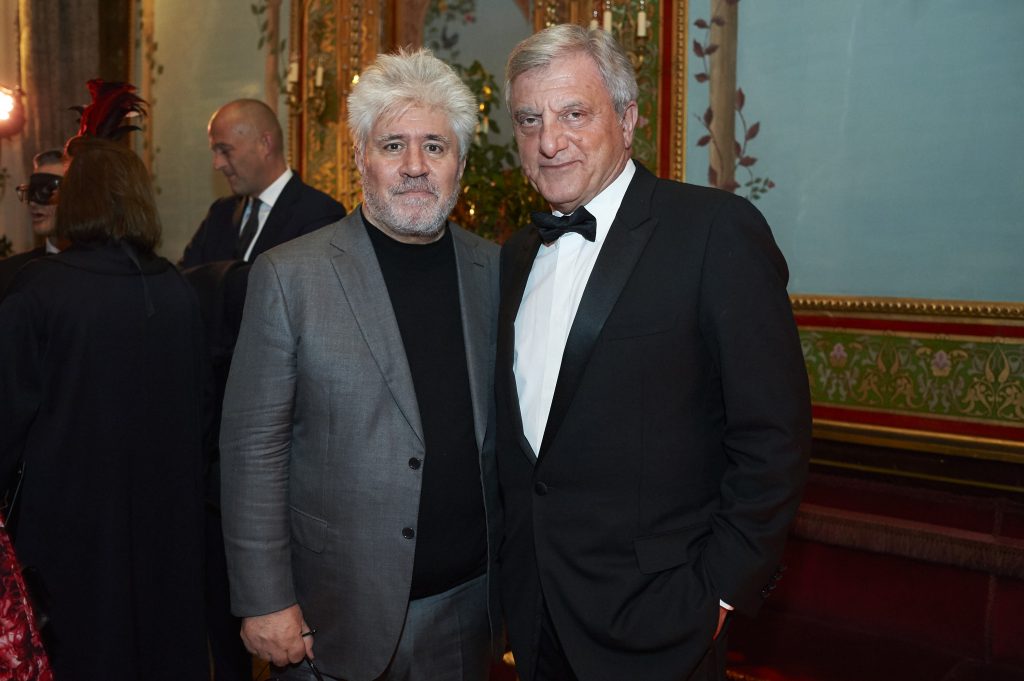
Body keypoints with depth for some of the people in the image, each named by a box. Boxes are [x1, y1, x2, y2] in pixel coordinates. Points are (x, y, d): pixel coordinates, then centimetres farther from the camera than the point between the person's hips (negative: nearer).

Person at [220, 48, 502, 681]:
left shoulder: (496, 271, 1)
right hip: (340, 611, -2)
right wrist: (266, 601, -9)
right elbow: (253, 446, -8)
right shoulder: (289, 276, -8)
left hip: (467, 604, 3)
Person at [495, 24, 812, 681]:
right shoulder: (518, 255, 7)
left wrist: (719, 592, -15)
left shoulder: (718, 229, -14)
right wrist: (514, 565, 8)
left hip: (655, 618, -5)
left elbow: (773, 437, -15)